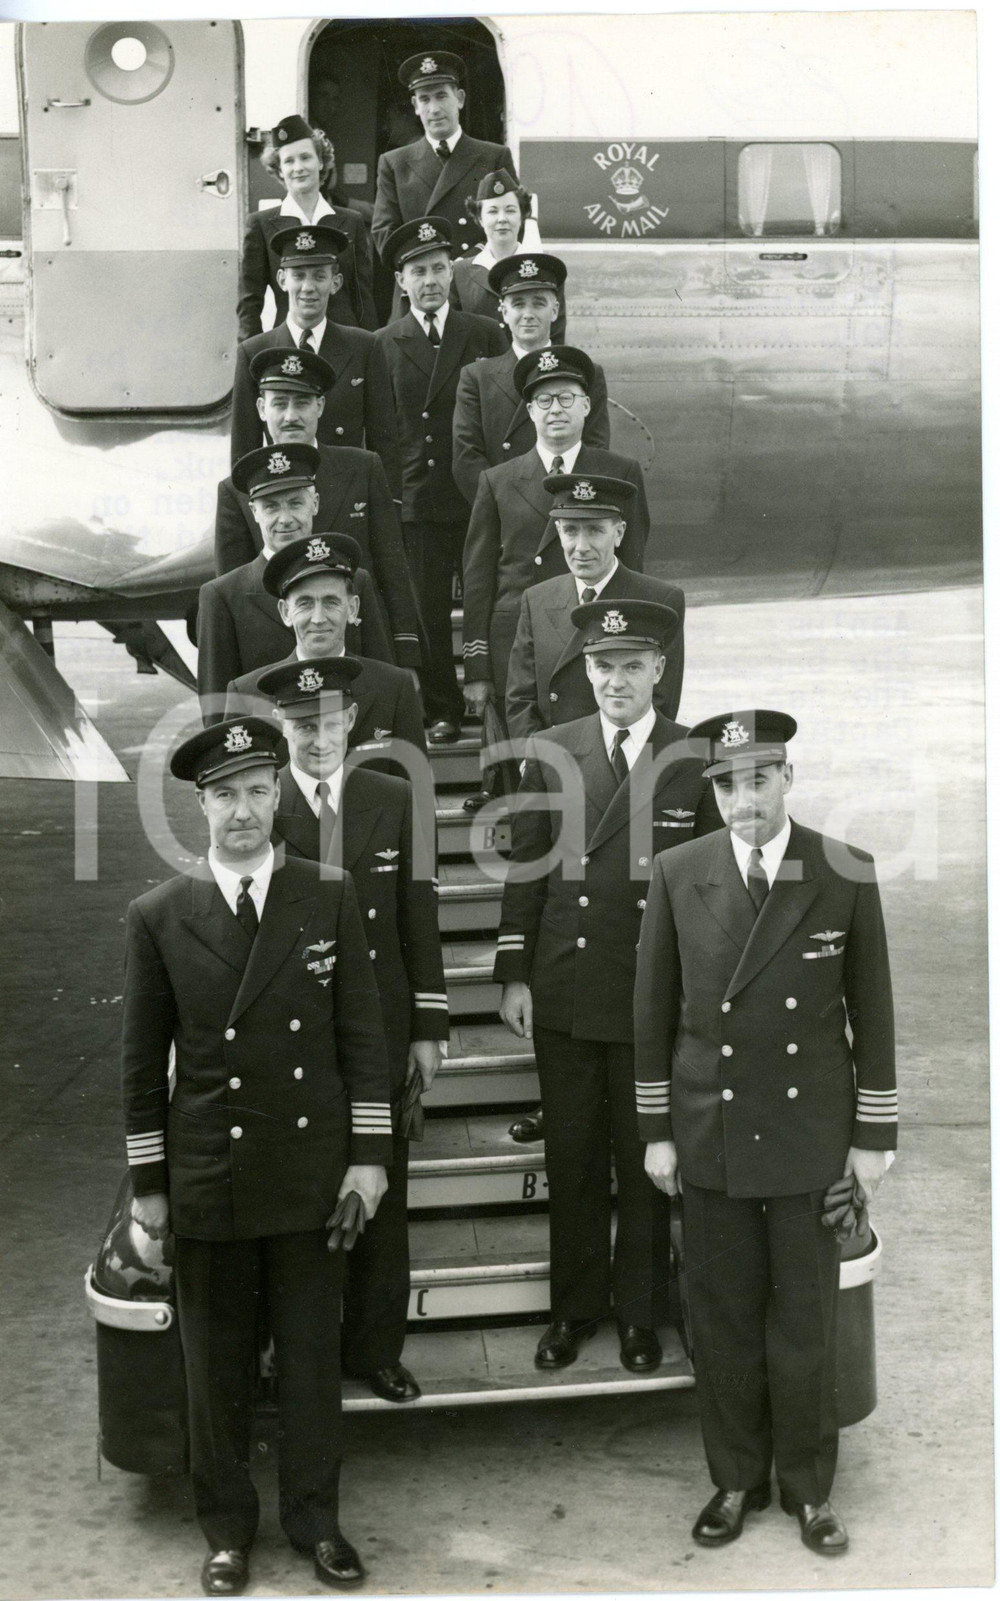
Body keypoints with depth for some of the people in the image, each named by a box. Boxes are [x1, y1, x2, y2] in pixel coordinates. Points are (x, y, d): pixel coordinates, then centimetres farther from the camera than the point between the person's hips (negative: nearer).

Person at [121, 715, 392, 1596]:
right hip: (208, 1179, 0)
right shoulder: (159, 915, -3)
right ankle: (228, 1525, 30)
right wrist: (148, 1183, 2)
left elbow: (362, 1035, 0)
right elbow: (144, 1061, 2)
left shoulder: (331, 898, -2)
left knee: (312, 1352, 12)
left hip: (311, 1173, 0)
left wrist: (369, 1154, -3)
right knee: (217, 1361, 12)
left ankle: (315, 1515, 30)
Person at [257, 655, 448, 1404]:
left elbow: (419, 918, 3)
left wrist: (428, 1027, 2)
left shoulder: (395, 800, 0)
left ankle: (376, 1347, 28)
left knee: (381, 1196, 12)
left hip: (380, 1033, 2)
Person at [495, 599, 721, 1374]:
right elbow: (525, 870, 4)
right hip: (565, 992, 2)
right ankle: (575, 1306, 30)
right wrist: (514, 976, 1)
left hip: (656, 998, -1)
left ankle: (640, 1311, 29)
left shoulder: (695, 760, -4)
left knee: (646, 1161, 11)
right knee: (571, 1158, 13)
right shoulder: (551, 752, 1)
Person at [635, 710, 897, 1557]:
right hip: (712, 1137, 1)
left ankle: (809, 1486, 30)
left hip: (810, 1137, -1)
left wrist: (875, 1136, 0)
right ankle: (737, 1480, 30)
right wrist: (656, 1130, 3)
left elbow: (872, 1011, -1)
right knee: (724, 1320, 11)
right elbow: (655, 1010, 2)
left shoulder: (847, 875, -7)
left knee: (807, 1322, 10)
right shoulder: (678, 875, -5)